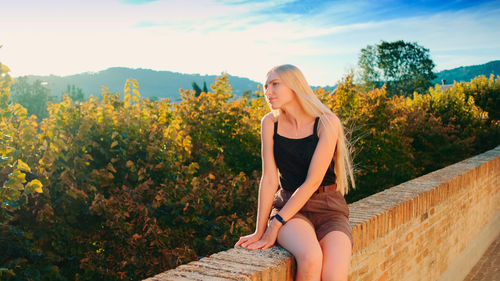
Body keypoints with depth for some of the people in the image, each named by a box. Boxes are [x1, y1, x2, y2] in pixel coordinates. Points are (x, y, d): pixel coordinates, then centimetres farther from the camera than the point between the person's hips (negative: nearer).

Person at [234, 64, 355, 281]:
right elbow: (269, 179, -3)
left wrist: (276, 224, -16)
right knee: (310, 258, -32)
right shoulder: (270, 123, 0)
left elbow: (312, 182, -14)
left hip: (328, 208, -1)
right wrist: (259, 231, -6)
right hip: (288, 204, 1)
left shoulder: (327, 123, -9)